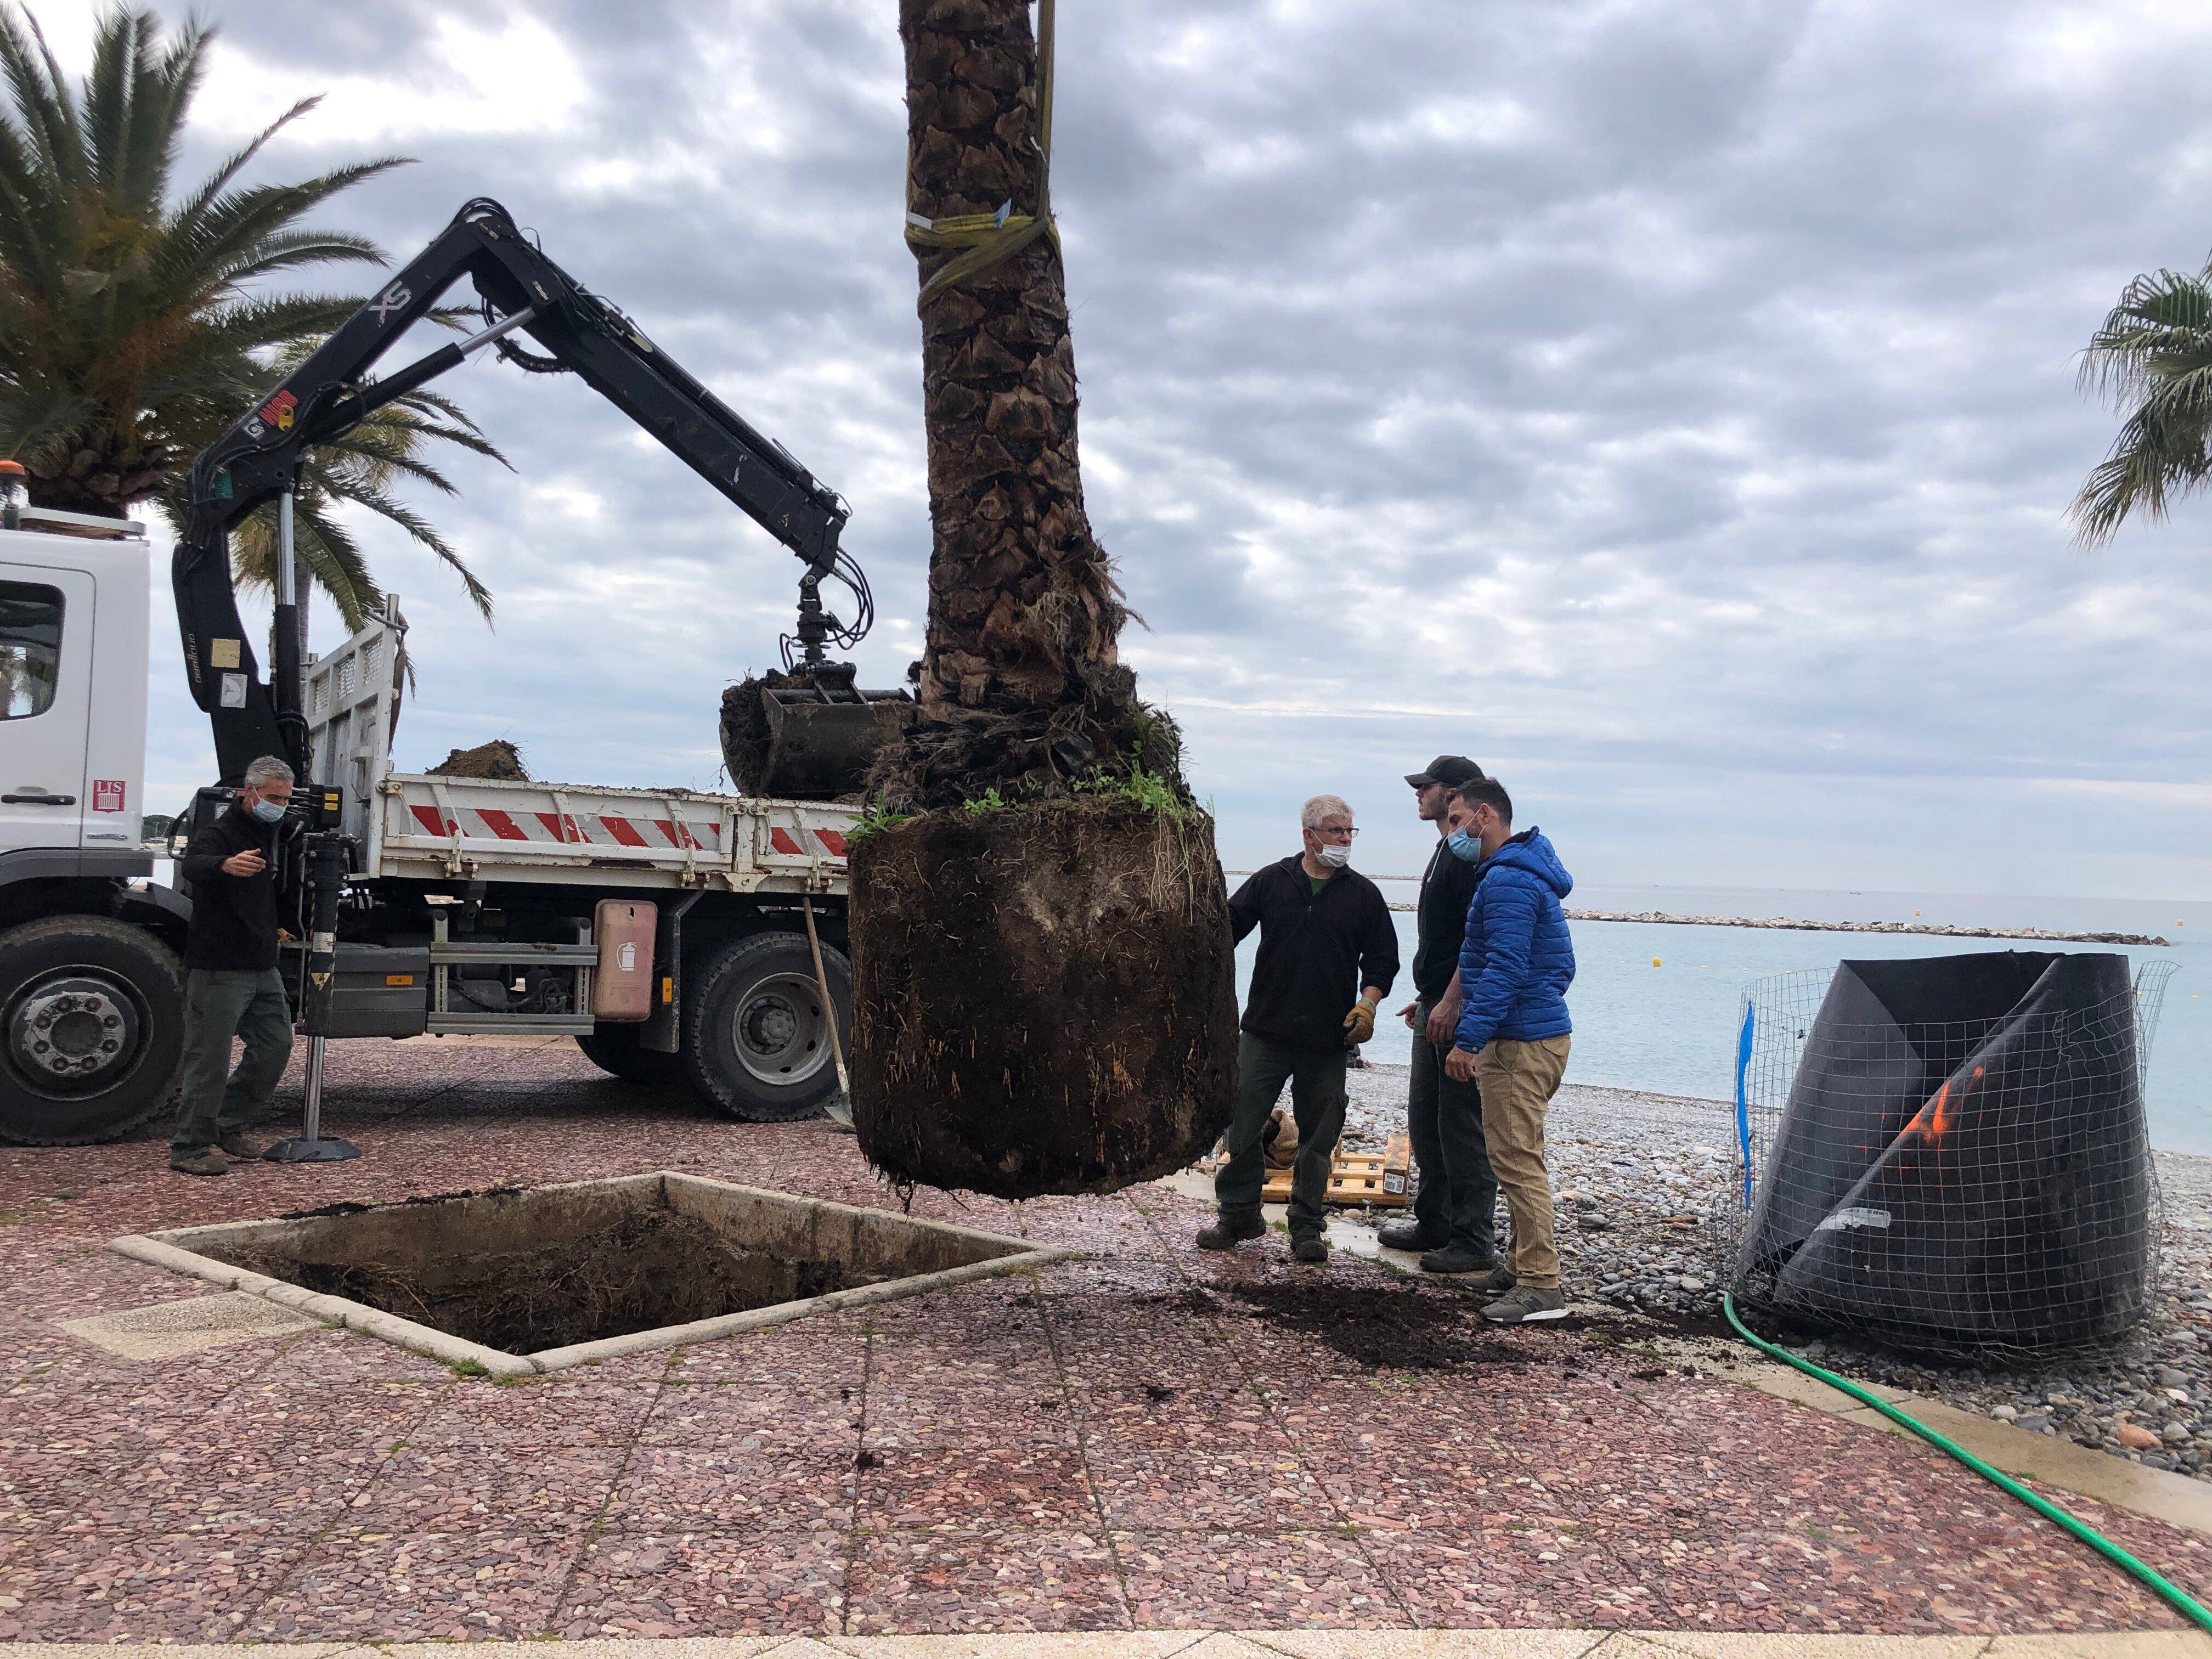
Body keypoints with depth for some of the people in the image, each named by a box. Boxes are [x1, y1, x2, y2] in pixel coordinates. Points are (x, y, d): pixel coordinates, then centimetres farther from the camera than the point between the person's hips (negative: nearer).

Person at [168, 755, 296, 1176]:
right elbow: (191, 865, -36)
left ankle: (228, 1128, 22)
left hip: (262, 967, 9)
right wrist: (225, 865, -55)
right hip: (219, 969, -8)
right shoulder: (220, 833, -13)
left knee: (276, 1046, 10)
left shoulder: (269, 832, 14)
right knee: (208, 1058, -4)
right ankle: (190, 1147, 4)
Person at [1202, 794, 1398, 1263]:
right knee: (1242, 1123, 2)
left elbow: (1382, 957, 9)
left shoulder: (1363, 894, 6)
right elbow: (1227, 927, 7)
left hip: (1328, 1039, 0)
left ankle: (1307, 1228, 17)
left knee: (1319, 1136, 5)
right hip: (1265, 1032, 0)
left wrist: (1368, 1002, -6)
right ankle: (1239, 1215, 18)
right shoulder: (1270, 881, 5)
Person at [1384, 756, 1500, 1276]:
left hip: (1460, 1010, -11)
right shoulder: (1446, 851, 18)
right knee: (1424, 1120, 15)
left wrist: (1451, 1001, -26)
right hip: (1436, 1008, 11)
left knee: (1462, 1126, -5)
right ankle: (1435, 1224, 26)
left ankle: (1475, 1242, 2)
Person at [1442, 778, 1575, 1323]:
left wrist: (1469, 1039, -25)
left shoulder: (1508, 880, -17)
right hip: (1541, 1032, 11)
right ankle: (1523, 1266, 25)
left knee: (1516, 1160, -9)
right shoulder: (1521, 872, 18)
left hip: (1520, 1042, -11)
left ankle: (1542, 1287, -6)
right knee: (1518, 1157, 17)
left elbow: (1504, 970, -25)